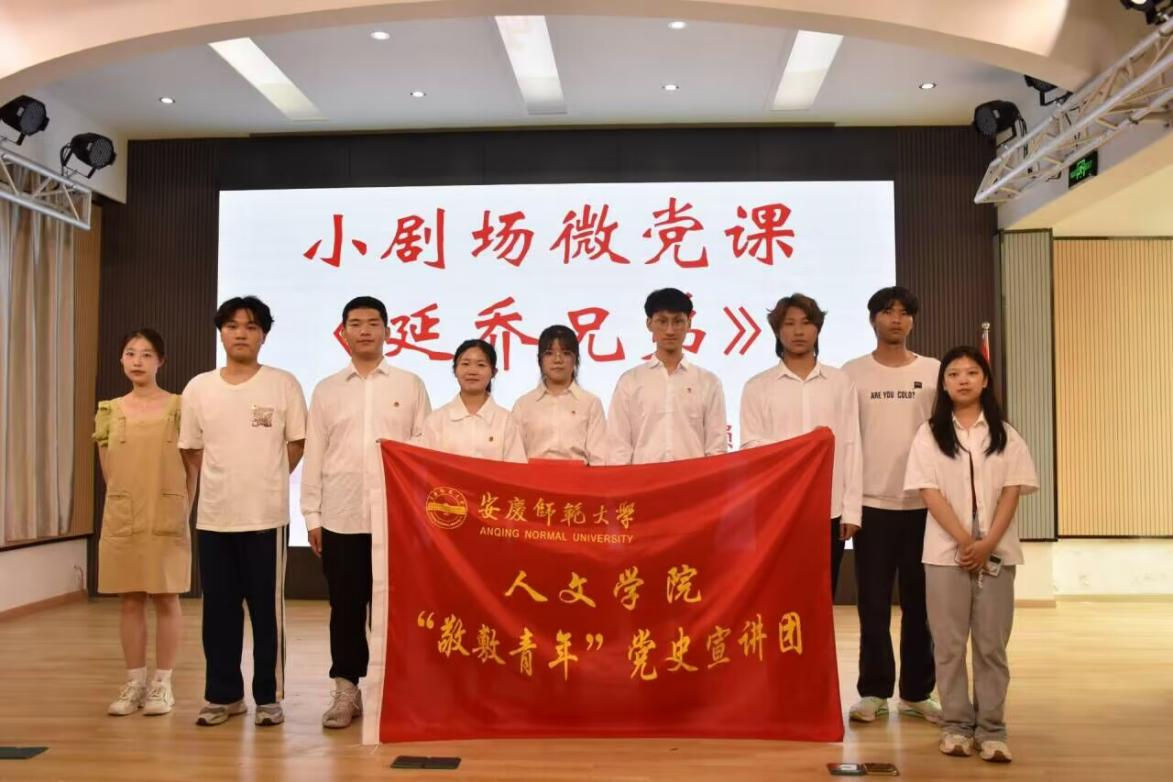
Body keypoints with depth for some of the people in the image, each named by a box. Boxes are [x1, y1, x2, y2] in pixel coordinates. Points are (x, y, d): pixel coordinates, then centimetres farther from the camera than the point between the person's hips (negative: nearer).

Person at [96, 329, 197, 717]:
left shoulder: (178, 407, -2)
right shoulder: (110, 411, 7)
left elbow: (192, 468, 0)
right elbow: (109, 471, 10)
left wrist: (183, 511, -3)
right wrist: (125, 506, 4)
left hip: (167, 517, -3)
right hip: (122, 518, 3)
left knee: (165, 598, 1)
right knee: (130, 600, 7)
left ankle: (162, 683, 10)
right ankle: (134, 682, 15)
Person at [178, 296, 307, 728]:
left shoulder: (283, 384, -2)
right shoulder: (198, 388, 5)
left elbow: (298, 443, 4)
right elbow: (191, 449, 14)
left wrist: (266, 480, 5)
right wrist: (227, 481, 10)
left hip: (267, 516, -3)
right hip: (214, 517, 3)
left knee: (267, 610, 3)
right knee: (219, 610, 9)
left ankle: (269, 696, 14)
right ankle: (223, 694, 22)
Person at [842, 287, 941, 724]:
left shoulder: (935, 372, 6)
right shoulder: (852, 373, 3)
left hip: (924, 503, 1)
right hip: (872, 502, -1)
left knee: (920, 603, 7)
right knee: (873, 604, 4)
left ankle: (917, 692, 19)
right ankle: (874, 692, 14)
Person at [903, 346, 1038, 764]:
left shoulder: (1004, 434, 7)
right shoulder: (930, 434, 2)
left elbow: (1011, 492, 0)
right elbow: (930, 493, -5)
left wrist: (987, 543, -12)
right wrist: (965, 541, -14)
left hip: (996, 552, 1)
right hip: (946, 552, -1)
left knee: (992, 643, 3)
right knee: (949, 643, 3)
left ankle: (991, 729, 11)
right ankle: (956, 725, 12)